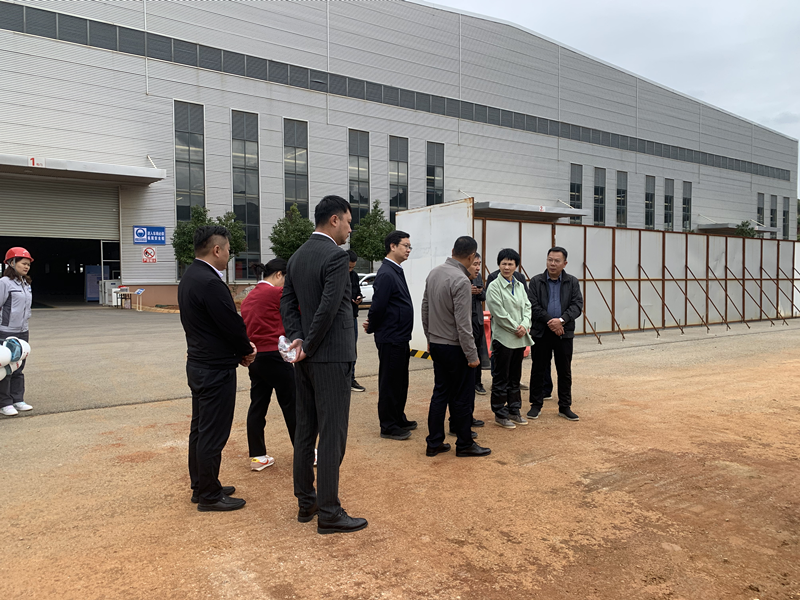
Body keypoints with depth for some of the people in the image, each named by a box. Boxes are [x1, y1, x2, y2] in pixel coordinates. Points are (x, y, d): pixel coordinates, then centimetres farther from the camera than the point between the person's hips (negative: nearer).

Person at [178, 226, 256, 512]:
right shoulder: (210, 283, -23)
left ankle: (200, 486, 32)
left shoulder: (189, 277, 9)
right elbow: (232, 324, -19)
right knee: (213, 434, 1)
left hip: (199, 364, 11)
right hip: (216, 369, -11)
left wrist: (241, 347, 6)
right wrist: (247, 351, -1)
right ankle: (210, 496, 12)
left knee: (200, 429, 18)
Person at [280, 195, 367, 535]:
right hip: (331, 357, -9)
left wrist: (297, 339, 1)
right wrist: (308, 347, -11)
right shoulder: (335, 256, -15)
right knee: (332, 434, -2)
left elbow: (287, 302, 11)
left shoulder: (297, 256, 12)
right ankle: (329, 513, 7)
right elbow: (328, 308, -22)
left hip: (306, 357, 9)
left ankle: (306, 502, 26)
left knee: (305, 430, 15)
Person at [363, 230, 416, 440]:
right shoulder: (386, 274, -19)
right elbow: (378, 306, -20)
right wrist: (372, 327, -5)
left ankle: (399, 419, 32)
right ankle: (388, 427, 13)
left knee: (400, 382, 19)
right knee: (390, 383, 2)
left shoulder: (396, 271, 13)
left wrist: (372, 326, 12)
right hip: (390, 339, -10)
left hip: (400, 338, 10)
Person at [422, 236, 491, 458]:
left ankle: (434, 443, 19)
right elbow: (463, 323, -22)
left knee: (440, 393, 14)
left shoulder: (434, 273, 4)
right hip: (455, 347, -8)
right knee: (462, 397, 5)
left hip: (436, 345, 8)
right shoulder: (461, 281, -21)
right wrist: (472, 355, -14)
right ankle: (464, 444, 17)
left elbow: (425, 308, 13)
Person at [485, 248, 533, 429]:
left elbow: (527, 307, 8)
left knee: (515, 377, 14)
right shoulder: (494, 287, -9)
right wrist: (516, 329, -12)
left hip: (520, 339, 6)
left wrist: (524, 326, -9)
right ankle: (500, 414, 11)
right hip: (503, 338, -6)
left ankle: (514, 410, 25)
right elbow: (500, 314, -14)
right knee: (501, 378, 2)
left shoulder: (519, 286, 11)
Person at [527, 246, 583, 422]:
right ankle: (536, 405, 18)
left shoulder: (572, 282, 4)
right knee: (538, 370, 7)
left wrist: (561, 320, -19)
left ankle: (565, 407, 19)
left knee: (565, 372, 8)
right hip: (541, 333, -1)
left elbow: (577, 305, -4)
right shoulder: (536, 281, 0)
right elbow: (533, 306, -7)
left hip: (564, 333, 1)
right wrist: (550, 321, -16)